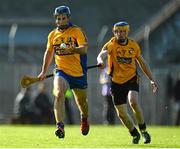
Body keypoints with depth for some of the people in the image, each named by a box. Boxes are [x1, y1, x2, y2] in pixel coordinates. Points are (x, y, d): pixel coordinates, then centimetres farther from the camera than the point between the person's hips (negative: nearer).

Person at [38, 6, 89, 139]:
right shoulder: (53, 35, 7)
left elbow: (84, 49, -18)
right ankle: (60, 127, -34)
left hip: (78, 72, -1)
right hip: (61, 71, 1)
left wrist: (71, 49, -38)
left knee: (81, 101, 13)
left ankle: (84, 119, 48)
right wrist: (44, 72, 22)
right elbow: (49, 53, 22)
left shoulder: (76, 31, -6)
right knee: (59, 94, -27)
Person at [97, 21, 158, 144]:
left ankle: (143, 130, -8)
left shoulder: (134, 45, 0)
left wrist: (151, 80, 8)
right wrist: (101, 61, -55)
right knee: (121, 113, 2)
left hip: (132, 79, 0)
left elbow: (142, 63, 12)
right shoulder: (111, 44, -10)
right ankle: (135, 134, 27)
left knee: (133, 102, -27)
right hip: (117, 82, 0)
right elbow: (102, 54, -31)